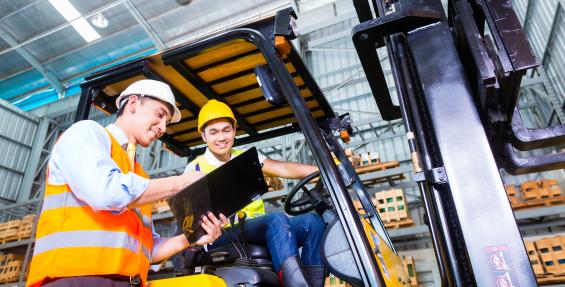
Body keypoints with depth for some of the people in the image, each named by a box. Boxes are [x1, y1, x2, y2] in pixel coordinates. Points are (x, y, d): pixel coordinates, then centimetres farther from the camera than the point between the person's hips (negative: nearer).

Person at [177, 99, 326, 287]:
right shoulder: (195, 168, 8)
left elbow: (284, 168, 0)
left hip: (259, 228, 5)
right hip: (222, 236, -4)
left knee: (312, 221, -19)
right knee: (277, 219, -32)